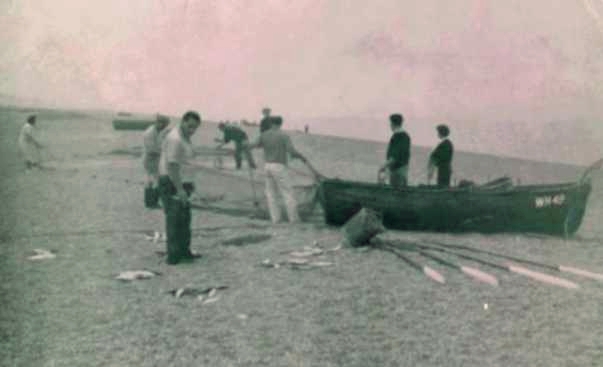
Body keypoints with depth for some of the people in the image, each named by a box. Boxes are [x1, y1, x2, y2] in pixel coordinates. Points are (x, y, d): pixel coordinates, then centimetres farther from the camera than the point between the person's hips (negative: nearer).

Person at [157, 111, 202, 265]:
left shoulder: (184, 137, 13)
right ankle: (174, 256, -1)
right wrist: (180, 189, -27)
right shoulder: (175, 139, -20)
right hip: (172, 184, -10)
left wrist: (188, 183, 24)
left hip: (180, 182, 11)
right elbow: (171, 166, -25)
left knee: (184, 218, 16)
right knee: (175, 220, -7)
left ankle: (184, 252, 26)